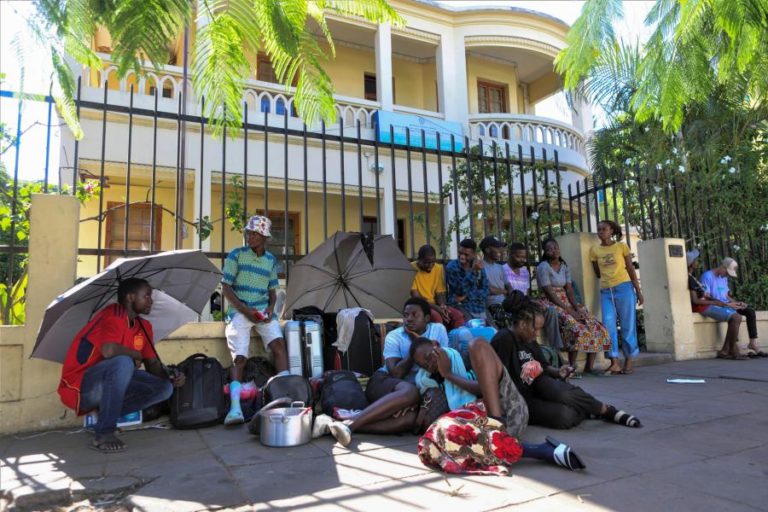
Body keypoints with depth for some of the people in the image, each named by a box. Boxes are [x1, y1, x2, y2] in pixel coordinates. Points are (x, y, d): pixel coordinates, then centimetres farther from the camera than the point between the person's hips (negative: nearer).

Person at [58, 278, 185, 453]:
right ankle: (104, 434, -22)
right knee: (123, 362, -35)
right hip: (79, 388, -7)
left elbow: (152, 363, 8)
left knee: (164, 388, -5)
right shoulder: (113, 315, -19)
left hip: (110, 385, 8)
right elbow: (109, 350, -37)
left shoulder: (144, 326, 6)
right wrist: (136, 355, -17)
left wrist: (170, 378, -12)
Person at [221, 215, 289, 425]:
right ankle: (235, 407, -22)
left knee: (279, 343, -20)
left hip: (262, 310, 3)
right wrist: (244, 310, -14)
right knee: (239, 357, -17)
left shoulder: (271, 261, 11)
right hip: (239, 310, -3)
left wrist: (270, 308, -5)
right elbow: (226, 288, -3)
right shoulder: (236, 255, 0)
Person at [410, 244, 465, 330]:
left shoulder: (439, 269, 4)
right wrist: (436, 308, -24)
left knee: (458, 315, -19)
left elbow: (440, 294, 5)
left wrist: (442, 305, -17)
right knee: (436, 316, -34)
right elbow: (415, 297, -16)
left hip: (434, 305, 5)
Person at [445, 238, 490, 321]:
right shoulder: (452, 267, -9)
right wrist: (473, 271, -24)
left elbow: (485, 292, 2)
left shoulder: (480, 267, 4)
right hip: (459, 306, -4)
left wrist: (466, 296, -12)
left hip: (479, 308, 4)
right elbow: (461, 291, -17)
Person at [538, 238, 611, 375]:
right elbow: (550, 293, -15)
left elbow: (569, 291, 6)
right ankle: (572, 367, -20)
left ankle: (589, 366, 0)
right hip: (552, 305, -7)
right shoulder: (543, 267, -8)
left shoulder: (564, 267, 13)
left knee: (596, 326, -4)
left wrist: (577, 308, -11)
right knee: (576, 327, -29)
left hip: (567, 303, 7)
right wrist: (569, 310, -20)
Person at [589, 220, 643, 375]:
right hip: (605, 291, 2)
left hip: (624, 288, -2)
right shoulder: (594, 250, 8)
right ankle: (615, 362, -5)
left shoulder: (622, 246, 3)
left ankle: (630, 360, 13)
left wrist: (638, 291, 2)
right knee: (609, 325, -6)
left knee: (628, 325, 3)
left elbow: (631, 269, 5)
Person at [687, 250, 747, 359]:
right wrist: (715, 302, -13)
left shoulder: (691, 277, 17)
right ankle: (733, 351, -4)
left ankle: (724, 351, 3)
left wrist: (717, 301, 6)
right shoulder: (689, 279, -16)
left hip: (706, 304, 11)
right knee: (736, 318, -15)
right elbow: (695, 301, -20)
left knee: (736, 316, 7)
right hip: (702, 307, -11)